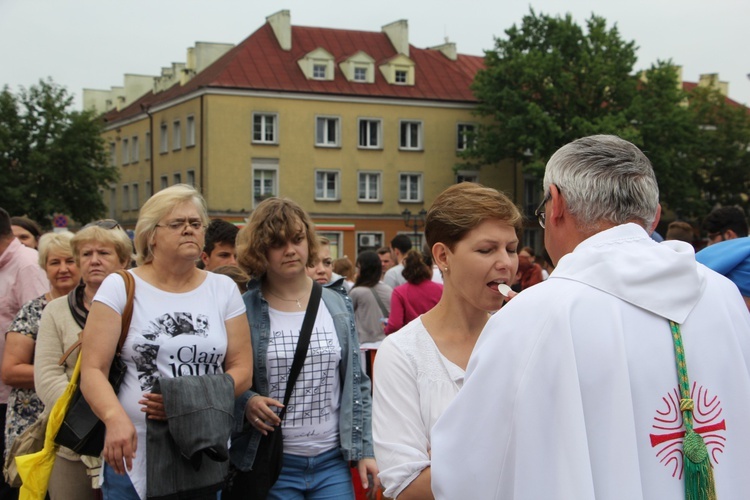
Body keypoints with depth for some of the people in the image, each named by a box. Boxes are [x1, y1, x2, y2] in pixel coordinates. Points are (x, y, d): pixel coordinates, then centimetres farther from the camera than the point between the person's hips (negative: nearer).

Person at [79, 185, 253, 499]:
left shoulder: (224, 289, 7)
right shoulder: (120, 287, 0)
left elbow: (242, 370, 3)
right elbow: (93, 370, -7)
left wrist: (191, 401, -14)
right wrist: (115, 418, -26)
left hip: (209, 456, 2)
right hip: (135, 455, -2)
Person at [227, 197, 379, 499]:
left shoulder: (337, 304, 5)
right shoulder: (243, 310, -5)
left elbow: (356, 383, 8)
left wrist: (365, 451, 4)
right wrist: (246, 403, -20)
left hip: (333, 462, 3)